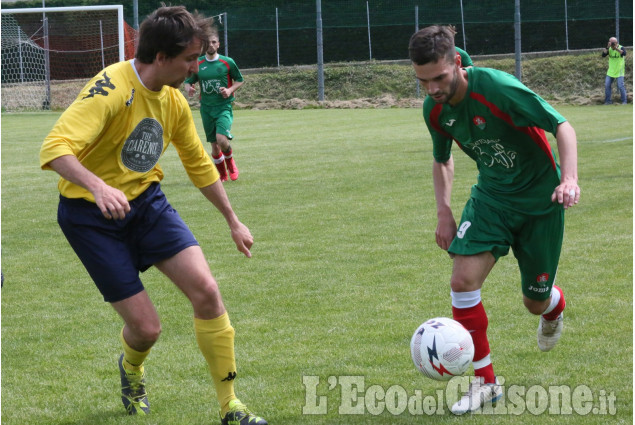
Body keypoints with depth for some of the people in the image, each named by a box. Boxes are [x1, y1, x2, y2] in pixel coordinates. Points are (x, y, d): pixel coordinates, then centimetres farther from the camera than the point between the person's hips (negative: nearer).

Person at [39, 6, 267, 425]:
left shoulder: (174, 101, 2)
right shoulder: (112, 88, -23)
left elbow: (199, 163, 19)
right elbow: (55, 148, -34)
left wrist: (233, 221, 23)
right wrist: (97, 186, -50)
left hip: (146, 201, 6)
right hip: (92, 216, -6)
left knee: (206, 289, -13)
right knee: (146, 327, -8)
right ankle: (131, 370, 32)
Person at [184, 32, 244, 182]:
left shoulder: (227, 62, -2)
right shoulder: (197, 64, 3)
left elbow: (239, 80, 8)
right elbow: (188, 81, 11)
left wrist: (230, 90, -10)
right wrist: (188, 88, -12)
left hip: (224, 106, -3)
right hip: (206, 108, 3)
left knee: (221, 139, -22)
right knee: (214, 144, 6)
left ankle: (230, 162, 9)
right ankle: (222, 174, 25)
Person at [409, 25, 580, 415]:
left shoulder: (496, 87, -27)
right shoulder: (435, 109, -7)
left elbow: (562, 127, -25)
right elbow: (442, 159, 14)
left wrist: (569, 178, -40)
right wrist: (444, 211, 0)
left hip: (540, 197, -4)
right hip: (491, 196, 4)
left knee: (536, 303, 5)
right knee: (463, 280, -17)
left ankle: (554, 306, 47)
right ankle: (485, 381, -2)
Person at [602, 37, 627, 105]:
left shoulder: (621, 48, -10)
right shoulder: (609, 49, 1)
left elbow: (624, 53, -32)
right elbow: (603, 55, -13)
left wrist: (616, 48, -39)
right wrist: (607, 47, -25)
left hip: (619, 72, -5)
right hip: (611, 71, 5)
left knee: (620, 86, -10)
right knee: (607, 85, 2)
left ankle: (624, 101, 2)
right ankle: (608, 101, 14)